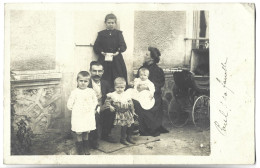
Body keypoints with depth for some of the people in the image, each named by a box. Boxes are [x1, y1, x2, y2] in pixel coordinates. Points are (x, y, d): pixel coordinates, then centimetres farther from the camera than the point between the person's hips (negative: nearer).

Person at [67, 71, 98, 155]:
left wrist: (93, 109, 7)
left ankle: (86, 148, 30)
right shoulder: (74, 92, -8)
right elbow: (69, 104, -4)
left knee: (86, 132, 13)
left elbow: (95, 101, 14)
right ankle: (80, 148, 24)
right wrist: (75, 110, 1)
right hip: (78, 116, -2)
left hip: (89, 116, 2)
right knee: (79, 133, 5)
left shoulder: (91, 91, 0)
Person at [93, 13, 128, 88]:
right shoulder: (101, 34, 14)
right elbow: (96, 47, 6)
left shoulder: (118, 33, 13)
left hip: (117, 61, 0)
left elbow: (123, 45, -2)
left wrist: (118, 52, -21)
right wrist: (101, 52, -13)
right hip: (104, 61, 0)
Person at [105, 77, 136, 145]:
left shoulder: (127, 94, 2)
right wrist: (110, 106, -16)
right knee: (123, 126, -1)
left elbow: (131, 104, 9)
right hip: (119, 114, -3)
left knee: (129, 125, 11)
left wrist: (133, 111, 12)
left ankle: (129, 137, 31)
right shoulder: (112, 95, -7)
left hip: (127, 113, 4)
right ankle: (123, 139, 18)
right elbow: (107, 101, -1)